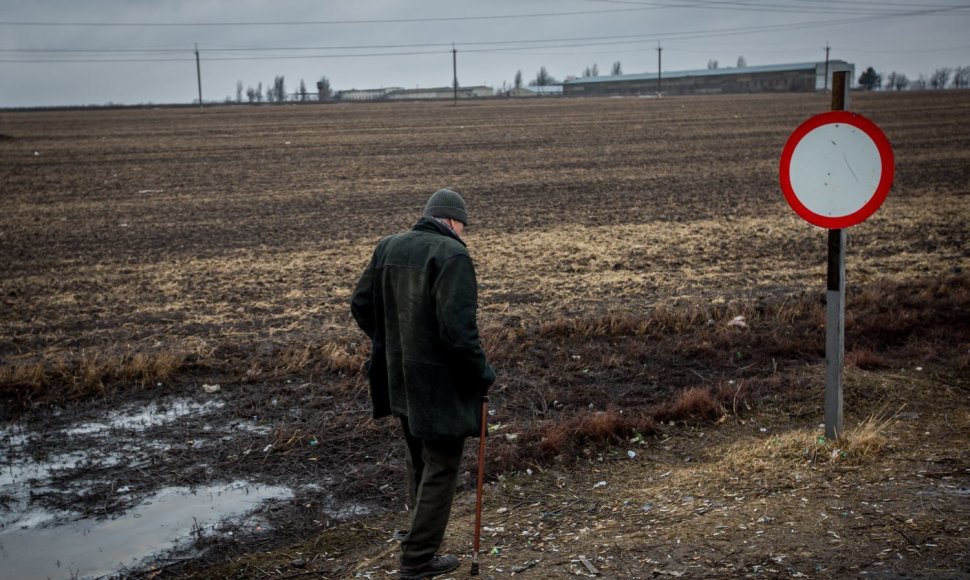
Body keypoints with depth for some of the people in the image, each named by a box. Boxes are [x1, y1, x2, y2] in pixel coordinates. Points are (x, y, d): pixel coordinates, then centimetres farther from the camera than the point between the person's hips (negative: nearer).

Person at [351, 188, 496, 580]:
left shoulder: (388, 247, 4)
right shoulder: (452, 255, -18)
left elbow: (361, 305, 10)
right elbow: (458, 327, -25)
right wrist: (482, 372, -11)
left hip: (399, 378, 7)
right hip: (441, 383, -7)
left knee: (419, 461, 24)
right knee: (441, 468, 7)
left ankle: (422, 534, 37)